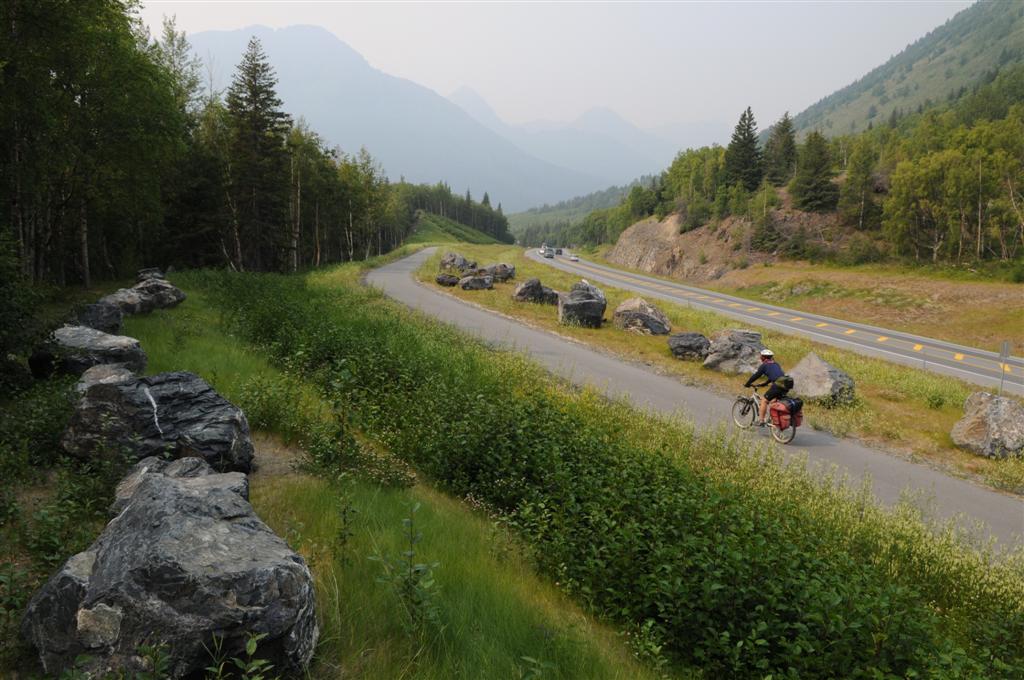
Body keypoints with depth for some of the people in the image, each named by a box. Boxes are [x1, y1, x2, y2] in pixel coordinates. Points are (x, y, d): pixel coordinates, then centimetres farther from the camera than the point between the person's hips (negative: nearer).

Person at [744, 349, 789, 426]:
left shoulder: (764, 365, 5)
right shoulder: (776, 364, 27)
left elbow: (755, 376, 8)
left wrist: (747, 384, 21)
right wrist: (761, 385, 42)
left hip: (778, 385, -7)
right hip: (787, 386, 7)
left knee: (764, 401, 5)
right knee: (773, 401, 24)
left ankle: (761, 421, 4)